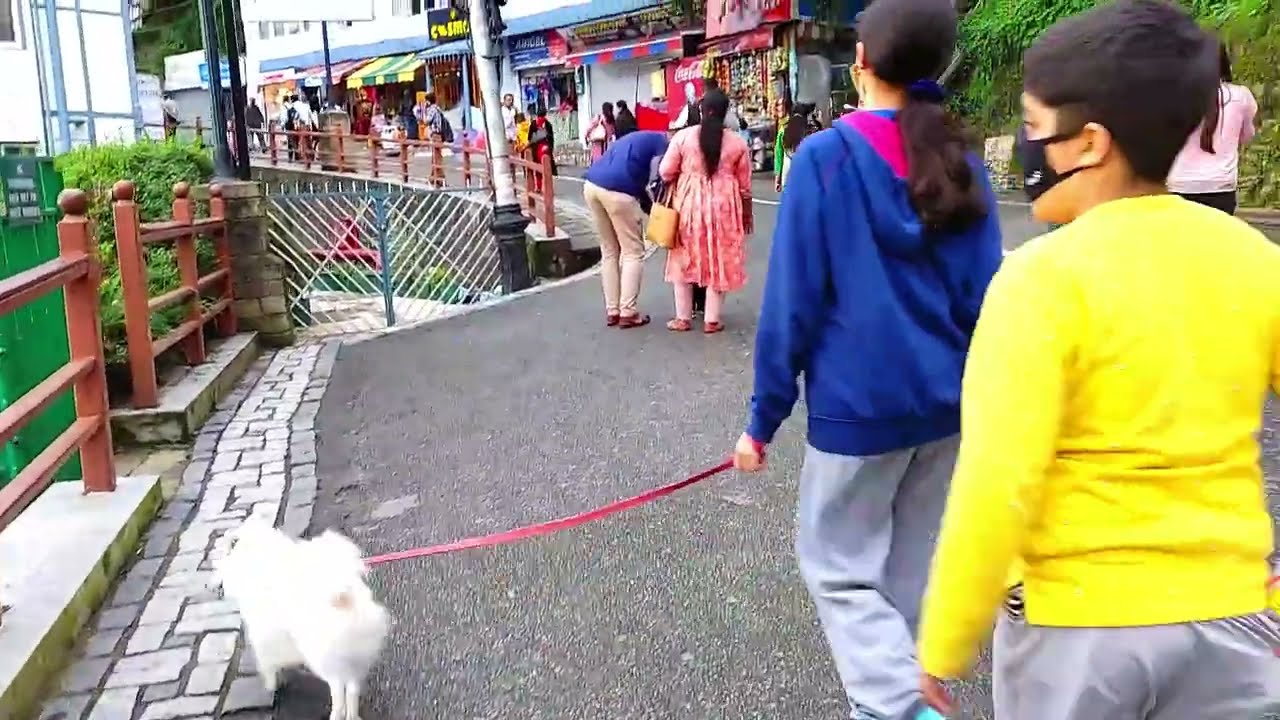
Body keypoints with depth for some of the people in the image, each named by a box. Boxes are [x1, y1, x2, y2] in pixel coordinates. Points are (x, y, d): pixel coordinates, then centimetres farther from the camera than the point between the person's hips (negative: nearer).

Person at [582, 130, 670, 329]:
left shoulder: (643, 139, 32)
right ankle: (627, 312, 4)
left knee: (609, 251, 18)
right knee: (633, 252, 5)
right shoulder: (663, 143, 7)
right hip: (615, 189, -8)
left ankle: (612, 311, 19)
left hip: (592, 185, 8)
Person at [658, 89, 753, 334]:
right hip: (723, 206, 0)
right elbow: (744, 185, 5)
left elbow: (666, 172, 0)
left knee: (686, 259, 12)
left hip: (688, 204, 0)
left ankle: (683, 318, 18)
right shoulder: (737, 142, 0)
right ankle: (712, 320, 12)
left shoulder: (683, 136, -3)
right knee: (719, 261, 9)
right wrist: (747, 214, 17)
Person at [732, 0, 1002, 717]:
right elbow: (983, 300, 2)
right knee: (908, 566, 19)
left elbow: (792, 301, -12)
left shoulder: (825, 156, -12)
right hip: (947, 403, 5)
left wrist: (764, 417, -4)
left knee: (839, 568, 11)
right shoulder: (964, 164, 1)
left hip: (859, 404, -5)